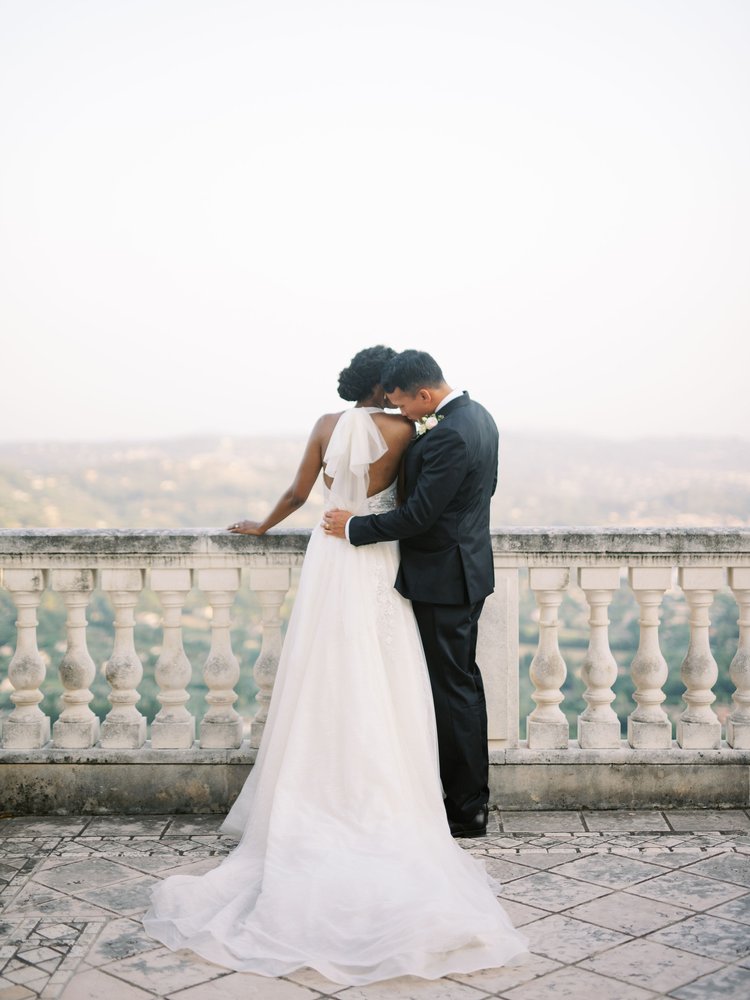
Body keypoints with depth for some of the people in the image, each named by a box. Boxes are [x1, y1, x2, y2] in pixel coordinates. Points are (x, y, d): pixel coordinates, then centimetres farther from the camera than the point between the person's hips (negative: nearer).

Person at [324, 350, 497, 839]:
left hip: (444, 577, -11)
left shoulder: (448, 436, -24)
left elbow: (419, 515, -23)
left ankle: (467, 809, 10)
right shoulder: (477, 415, 8)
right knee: (464, 682, 17)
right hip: (468, 566, 11)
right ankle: (475, 796, 28)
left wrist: (354, 527, -12)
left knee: (453, 688, -1)